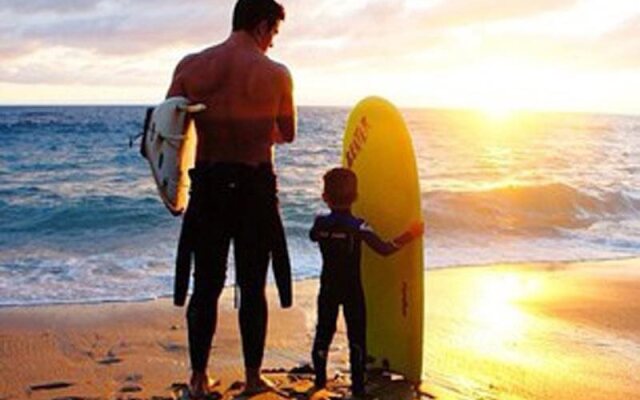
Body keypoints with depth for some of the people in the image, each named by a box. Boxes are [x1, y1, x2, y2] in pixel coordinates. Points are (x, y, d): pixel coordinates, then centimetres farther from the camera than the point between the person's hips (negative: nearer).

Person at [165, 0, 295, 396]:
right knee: (253, 287, 10)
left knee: (206, 286, 11)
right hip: (256, 186, -2)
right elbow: (287, 134, 8)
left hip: (208, 184, 2)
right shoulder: (276, 74, -5)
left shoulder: (191, 66, -1)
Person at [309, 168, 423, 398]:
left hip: (328, 287, 3)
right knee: (357, 336, 5)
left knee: (323, 332, 15)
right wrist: (409, 236, -15)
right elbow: (384, 249, -24)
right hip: (352, 289, -3)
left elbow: (313, 236, 18)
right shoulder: (358, 227, -18)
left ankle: (320, 381, 22)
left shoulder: (321, 224, -6)